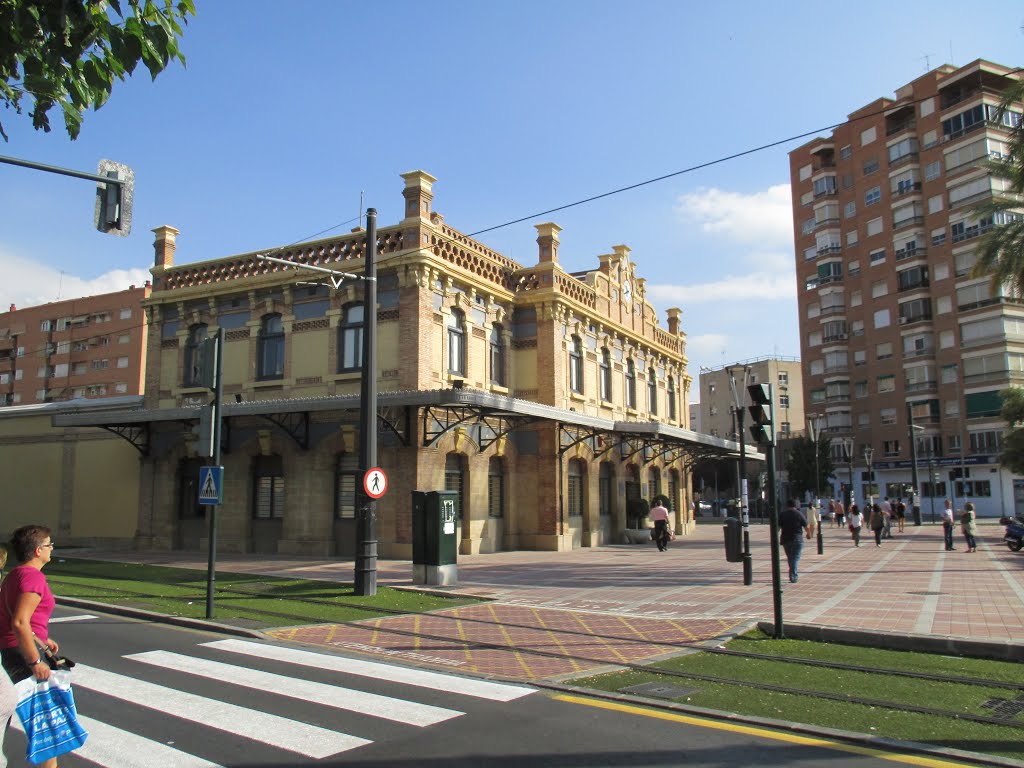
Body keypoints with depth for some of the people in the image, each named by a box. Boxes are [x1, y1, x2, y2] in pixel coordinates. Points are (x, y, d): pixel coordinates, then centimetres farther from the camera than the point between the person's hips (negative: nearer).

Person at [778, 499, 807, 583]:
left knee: (789, 558, 16)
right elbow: (806, 526, 4)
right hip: (797, 539, -2)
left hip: (785, 539, 2)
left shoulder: (782, 514, 4)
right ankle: (793, 576, -11)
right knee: (795, 557, -1)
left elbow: (778, 527, -1)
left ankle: (793, 575, 24)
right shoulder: (799, 514, -1)